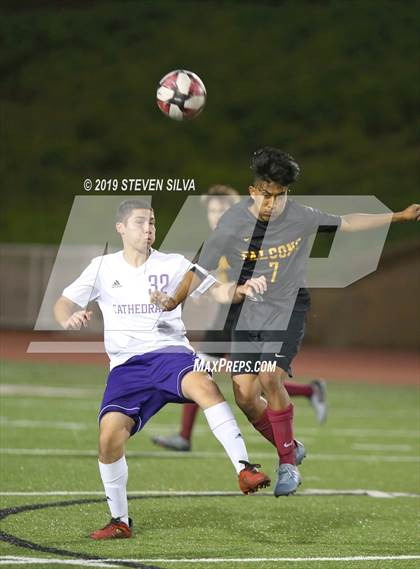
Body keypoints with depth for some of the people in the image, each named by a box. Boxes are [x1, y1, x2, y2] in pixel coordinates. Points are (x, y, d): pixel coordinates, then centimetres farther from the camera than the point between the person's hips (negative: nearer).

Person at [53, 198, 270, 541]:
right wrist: (69, 318, -17)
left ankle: (244, 469, -37)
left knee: (203, 384, -36)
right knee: (110, 435, -19)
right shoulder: (103, 268, 11)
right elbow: (64, 303, 8)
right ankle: (120, 521, 1)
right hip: (126, 367, 2)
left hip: (169, 353, -1)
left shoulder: (173, 265, 7)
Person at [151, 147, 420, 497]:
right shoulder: (232, 224, -12)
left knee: (270, 377, -24)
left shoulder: (301, 217, -9)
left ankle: (288, 466, -12)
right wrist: (174, 301, -19)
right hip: (248, 314, 2)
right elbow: (202, 270, -6)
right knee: (245, 395, -4)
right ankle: (288, 449, 24)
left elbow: (347, 223, 7)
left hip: (288, 310, -2)